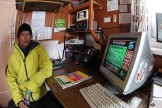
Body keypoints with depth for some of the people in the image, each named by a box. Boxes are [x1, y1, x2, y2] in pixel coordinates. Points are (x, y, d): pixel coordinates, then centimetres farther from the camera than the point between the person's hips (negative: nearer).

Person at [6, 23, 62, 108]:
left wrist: (32, 85, -21)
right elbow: (11, 79, 3)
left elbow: (47, 69, -15)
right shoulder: (13, 57, 2)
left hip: (41, 95, -2)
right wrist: (18, 99, -8)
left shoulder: (39, 49, -5)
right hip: (22, 97, 2)